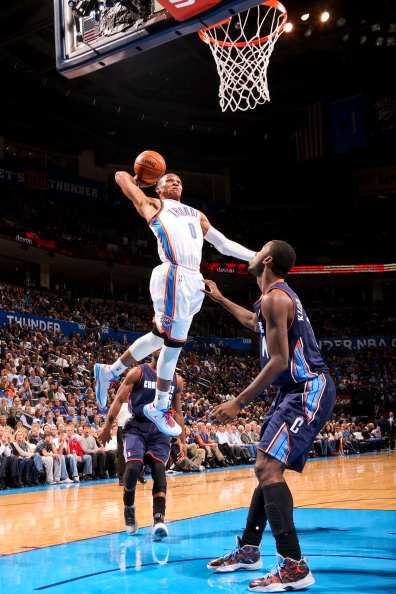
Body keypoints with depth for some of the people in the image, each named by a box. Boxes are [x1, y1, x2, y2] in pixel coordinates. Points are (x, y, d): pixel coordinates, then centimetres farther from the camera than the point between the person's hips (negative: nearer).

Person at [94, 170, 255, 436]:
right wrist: (142, 182, 35)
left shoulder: (196, 214, 30)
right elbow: (121, 175, 17)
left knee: (160, 337, 12)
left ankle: (109, 372, 27)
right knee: (174, 343, -3)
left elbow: (225, 244, 27)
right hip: (174, 276, -7)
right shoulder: (153, 205, 13)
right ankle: (159, 408, 12)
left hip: (194, 281, 7)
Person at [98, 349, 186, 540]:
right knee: (133, 467, -18)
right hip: (136, 427, -3)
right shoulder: (138, 372, -1)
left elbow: (177, 411, 17)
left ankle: (159, 520, -19)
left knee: (159, 469, -15)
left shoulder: (176, 380, 10)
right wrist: (107, 427, -11)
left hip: (160, 430, 3)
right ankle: (128, 508, 9)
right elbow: (118, 399, -4)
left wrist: (182, 441, 15)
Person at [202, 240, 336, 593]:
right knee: (268, 467, 15)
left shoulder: (274, 298, -16)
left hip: (309, 391, -11)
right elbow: (255, 322, 40)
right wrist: (220, 300, 46)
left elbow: (279, 361, -21)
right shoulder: (279, 296, 16)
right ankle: (249, 549, 27)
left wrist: (239, 402, -19)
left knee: (268, 468, -18)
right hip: (296, 391, 11)